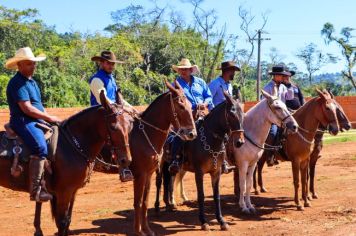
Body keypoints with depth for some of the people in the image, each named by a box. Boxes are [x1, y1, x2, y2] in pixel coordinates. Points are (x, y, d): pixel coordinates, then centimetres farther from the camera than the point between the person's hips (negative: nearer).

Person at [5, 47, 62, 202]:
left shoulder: (31, 81, 19)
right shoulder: (17, 83, -12)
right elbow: (27, 109, -19)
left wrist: (48, 118, 8)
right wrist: (49, 118, -13)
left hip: (37, 121, 10)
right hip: (23, 122, -10)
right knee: (40, 148, -31)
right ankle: (35, 190, -32)